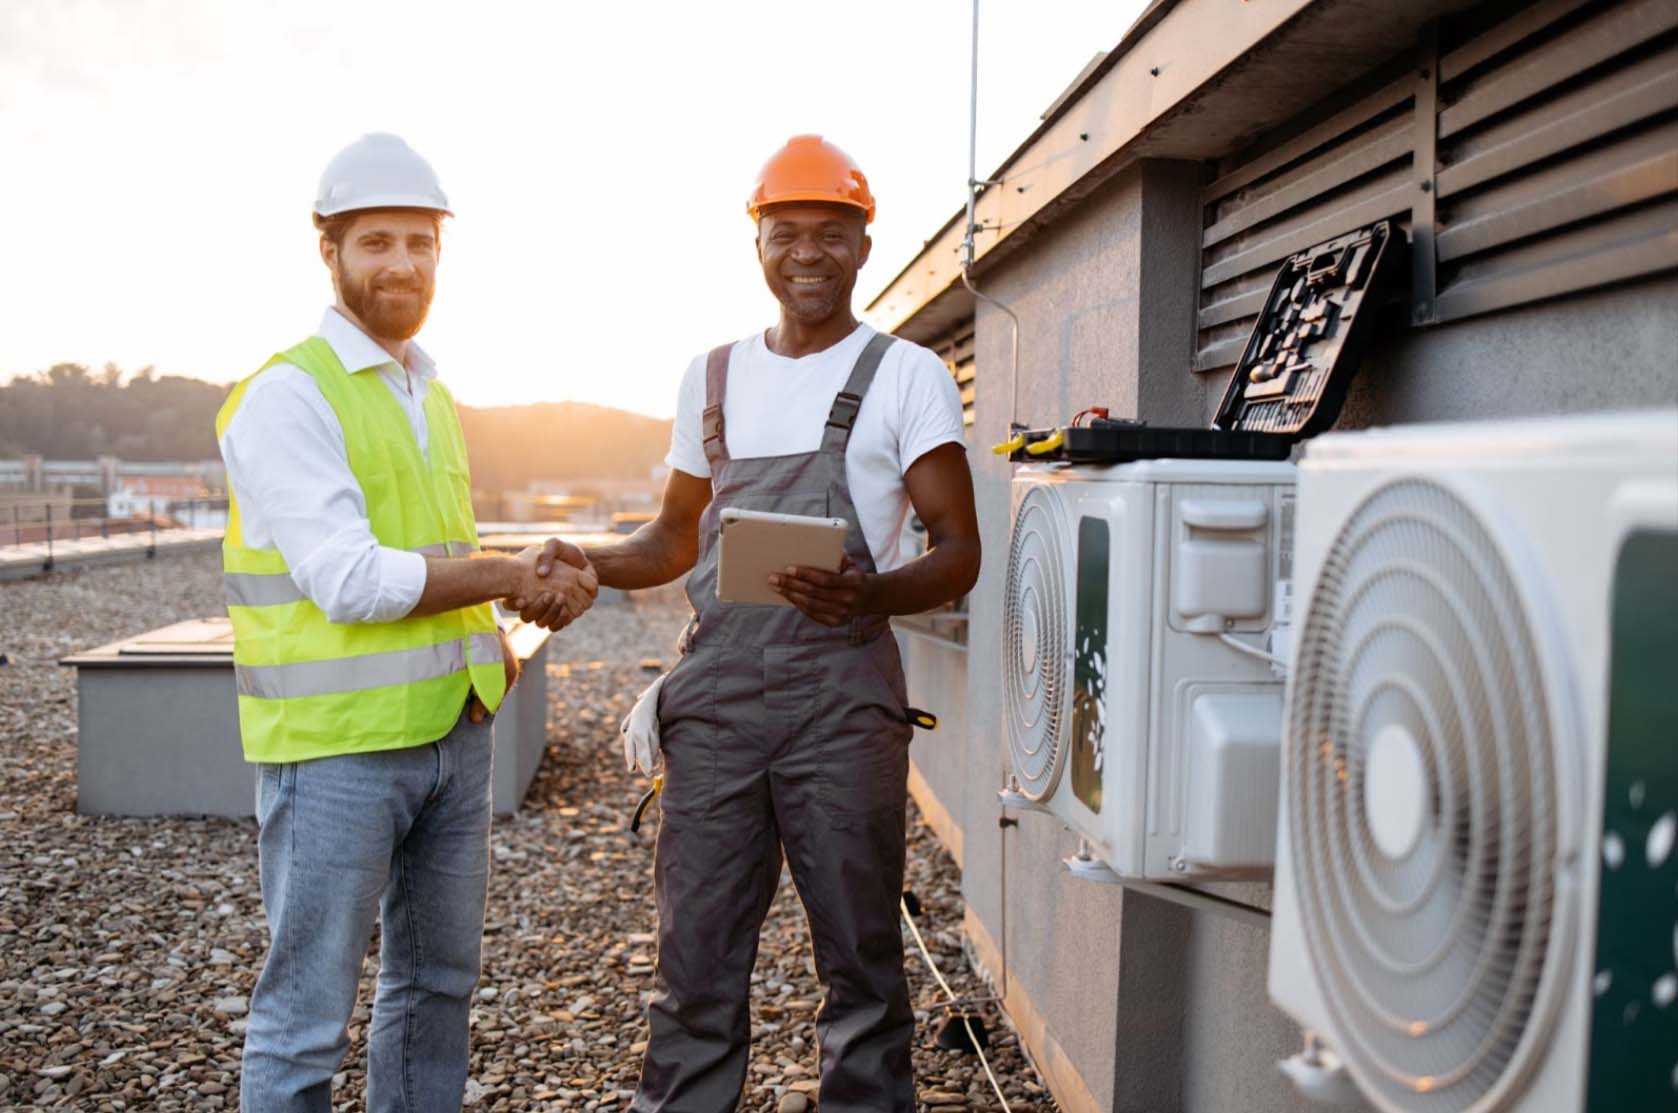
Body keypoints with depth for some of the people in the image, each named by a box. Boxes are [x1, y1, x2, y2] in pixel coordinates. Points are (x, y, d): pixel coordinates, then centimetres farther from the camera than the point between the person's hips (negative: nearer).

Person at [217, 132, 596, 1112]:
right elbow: (347, 580, -21)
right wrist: (511, 577, -12)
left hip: (454, 731, 8)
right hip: (335, 745, -7)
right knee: (308, 1013, 3)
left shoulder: (429, 396, 13)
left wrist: (493, 639, 1)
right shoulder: (288, 396, -12)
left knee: (439, 984, 17)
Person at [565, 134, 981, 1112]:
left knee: (860, 957, 5)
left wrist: (871, 595, -23)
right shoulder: (714, 378, 14)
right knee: (696, 956, 8)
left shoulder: (906, 375, 1)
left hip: (842, 693, -3)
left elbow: (959, 552, -3)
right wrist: (590, 564, 1)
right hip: (715, 691, 4)